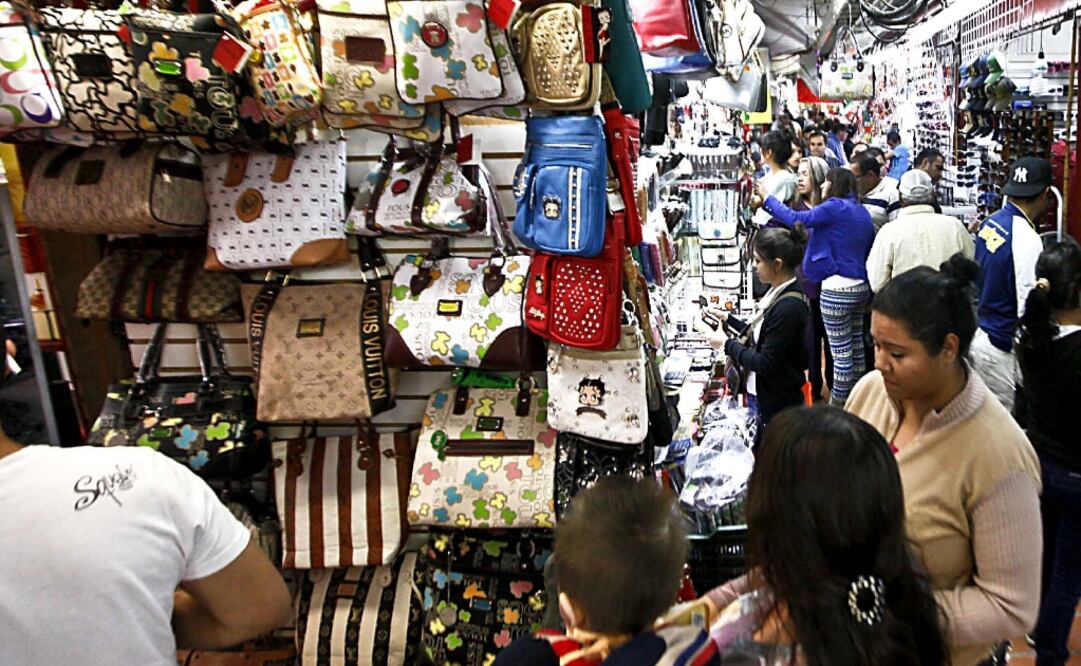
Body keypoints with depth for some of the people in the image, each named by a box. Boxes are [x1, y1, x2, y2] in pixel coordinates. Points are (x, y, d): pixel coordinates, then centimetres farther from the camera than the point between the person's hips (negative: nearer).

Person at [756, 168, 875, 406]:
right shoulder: (862, 211, 12)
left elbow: (795, 219, -15)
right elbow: (868, 249, 18)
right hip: (860, 287, 9)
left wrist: (768, 199, -4)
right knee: (856, 348, 16)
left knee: (841, 352, -2)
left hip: (837, 288, -9)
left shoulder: (835, 207, -13)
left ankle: (838, 403, 5)